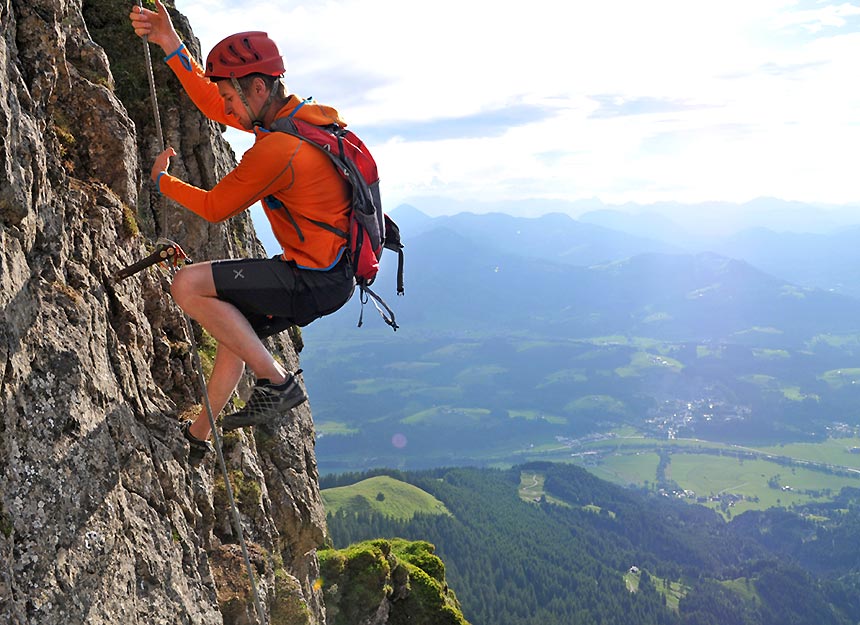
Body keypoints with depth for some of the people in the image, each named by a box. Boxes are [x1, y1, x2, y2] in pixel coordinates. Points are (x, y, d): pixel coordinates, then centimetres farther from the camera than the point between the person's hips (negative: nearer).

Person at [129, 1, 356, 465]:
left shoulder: (278, 149, -24)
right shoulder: (294, 114, 5)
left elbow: (214, 208, -10)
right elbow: (212, 104, 16)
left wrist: (162, 180, 7)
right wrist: (170, 44, 10)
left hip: (315, 282, -10)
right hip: (324, 273, 10)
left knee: (188, 285, -15)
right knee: (236, 329, 25)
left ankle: (277, 381, -7)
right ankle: (198, 435, 42)